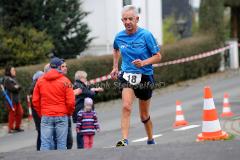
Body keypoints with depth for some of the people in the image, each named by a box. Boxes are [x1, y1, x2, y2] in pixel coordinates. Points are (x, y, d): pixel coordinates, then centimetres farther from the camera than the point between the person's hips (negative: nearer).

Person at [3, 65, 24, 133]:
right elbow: (11, 88, -20)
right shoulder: (7, 79, -10)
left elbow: (19, 87, 11)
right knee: (12, 113, -5)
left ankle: (17, 127, 20)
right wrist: (16, 87, -4)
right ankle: (11, 128, 3)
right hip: (11, 99, -9)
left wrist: (17, 87, -8)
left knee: (20, 112, 9)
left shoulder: (14, 79, 16)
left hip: (17, 99, 9)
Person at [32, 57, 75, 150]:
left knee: (45, 143, 1)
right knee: (61, 143, 2)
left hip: (45, 116, 2)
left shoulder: (40, 81, 6)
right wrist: (69, 113, 10)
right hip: (61, 116, -2)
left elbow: (35, 100, 6)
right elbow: (71, 101, -6)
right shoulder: (65, 81, -4)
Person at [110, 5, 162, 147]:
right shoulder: (119, 37, 1)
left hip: (145, 76, -1)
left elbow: (158, 56, -7)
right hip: (127, 76, 2)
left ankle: (151, 141, 35)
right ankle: (125, 140, -30)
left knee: (144, 115, 12)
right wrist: (115, 67, 20)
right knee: (126, 107, -23)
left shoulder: (146, 35, -10)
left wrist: (143, 63, -22)